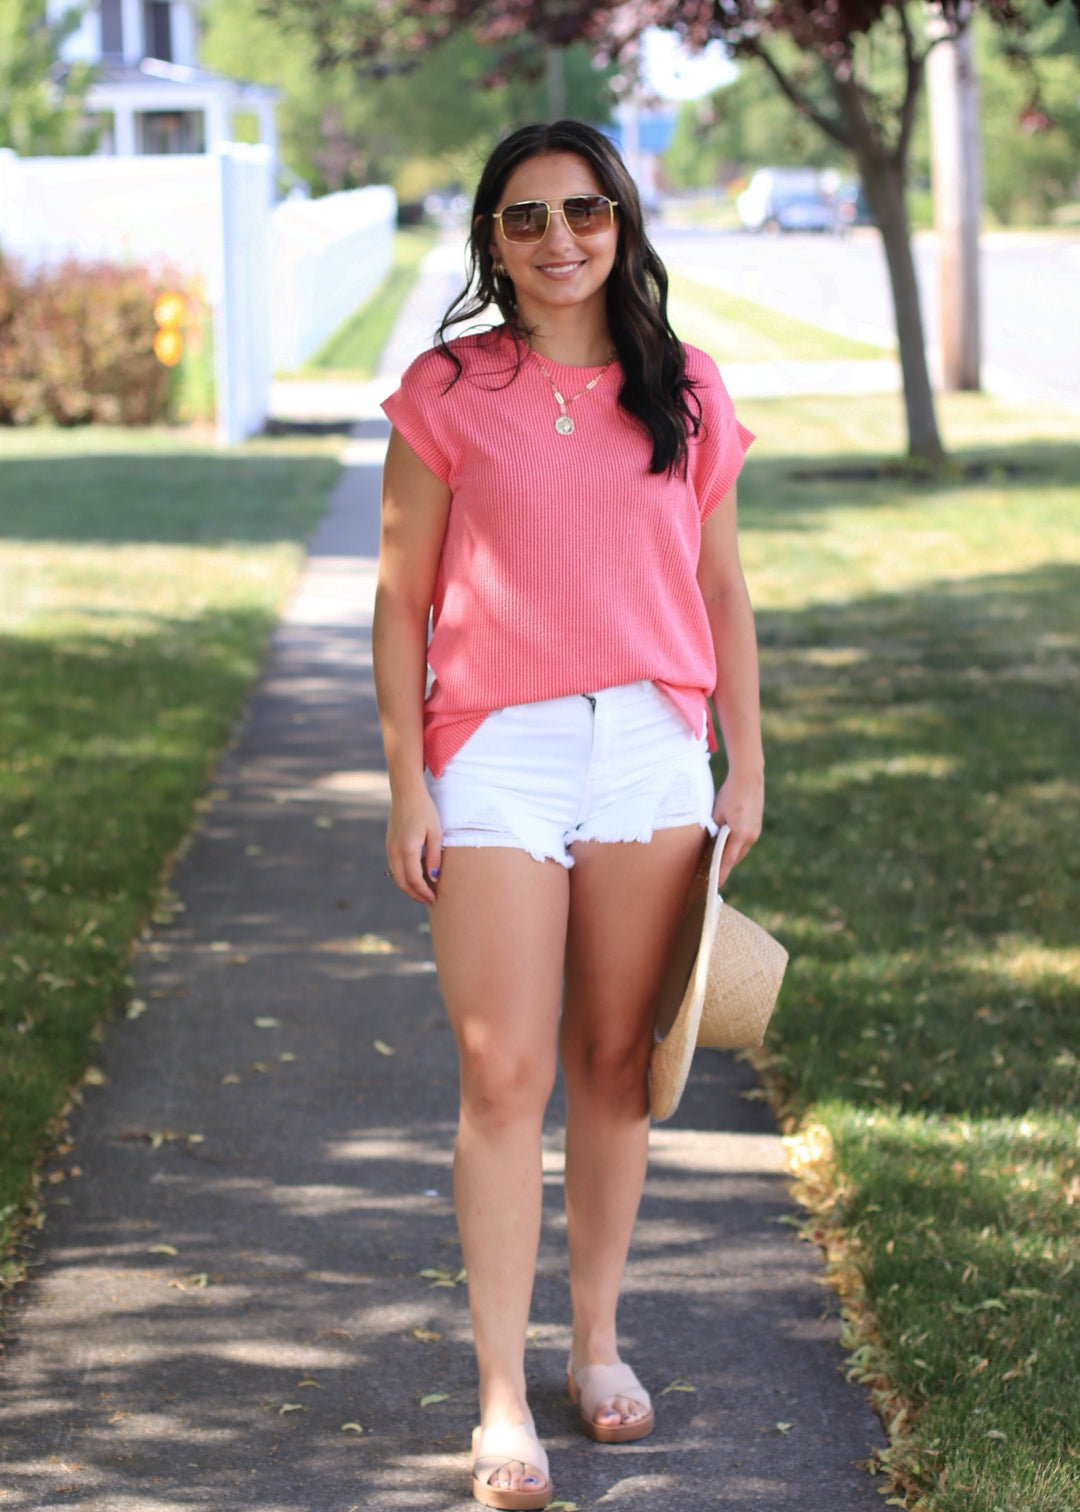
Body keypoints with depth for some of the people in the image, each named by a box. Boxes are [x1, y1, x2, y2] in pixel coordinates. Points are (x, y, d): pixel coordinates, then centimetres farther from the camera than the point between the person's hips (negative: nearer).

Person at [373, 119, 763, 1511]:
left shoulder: (686, 394, 8)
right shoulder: (448, 391, 1)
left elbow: (722, 589, 13)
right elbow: (400, 600, 1)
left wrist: (746, 765, 9)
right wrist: (407, 784, -4)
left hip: (651, 748, 2)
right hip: (498, 755, -2)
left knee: (615, 1062, 9)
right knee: (505, 1076, -5)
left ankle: (598, 1341, 25)